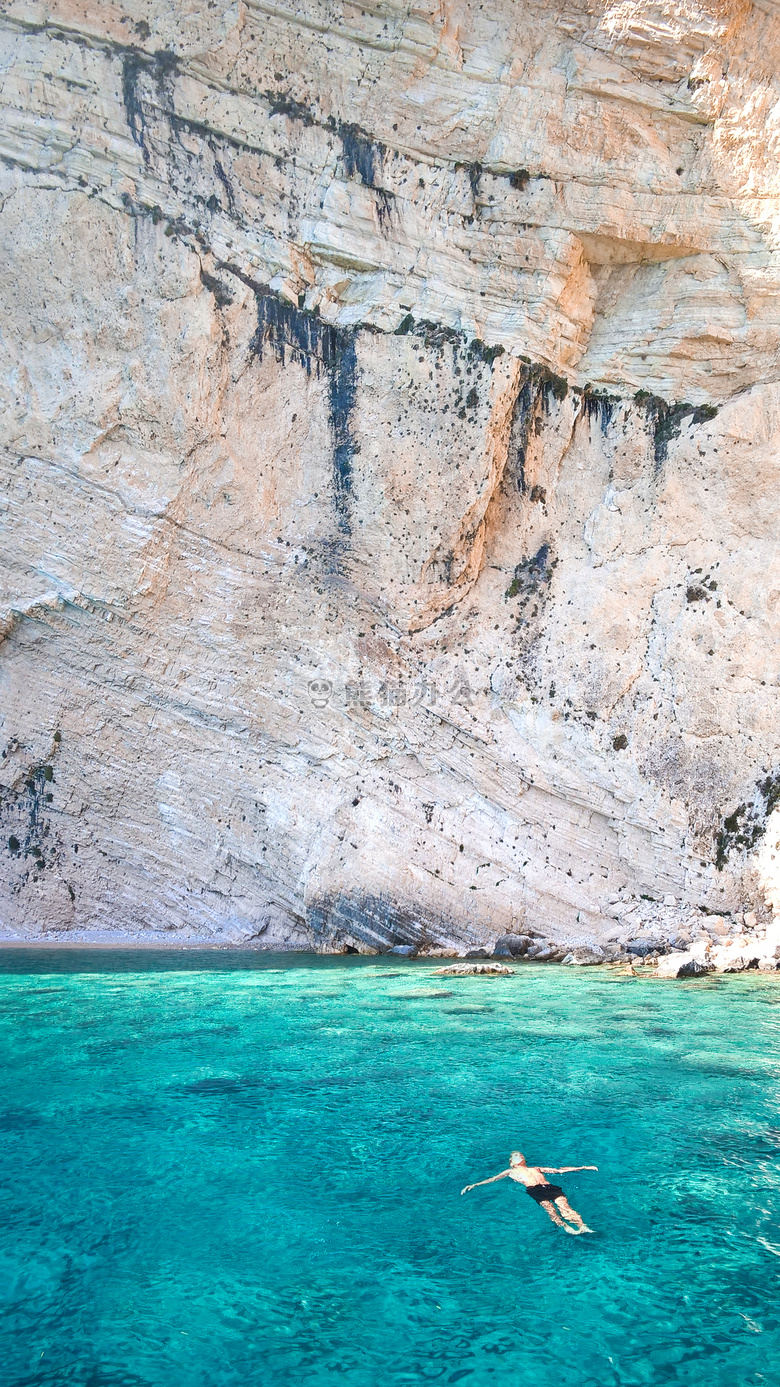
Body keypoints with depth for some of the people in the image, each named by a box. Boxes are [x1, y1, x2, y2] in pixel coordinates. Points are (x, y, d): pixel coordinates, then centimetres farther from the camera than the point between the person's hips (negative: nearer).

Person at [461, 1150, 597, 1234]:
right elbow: (493, 1179, 21)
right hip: (533, 1189, -3)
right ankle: (565, 1227, -52)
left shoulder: (536, 1168, 37)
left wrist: (583, 1167, 29)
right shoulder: (511, 1172, 31)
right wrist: (473, 1185, 7)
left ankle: (582, 1226, -43)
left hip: (549, 1187, 3)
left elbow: (559, 1170, 34)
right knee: (549, 1208, -31)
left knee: (564, 1205, -25)